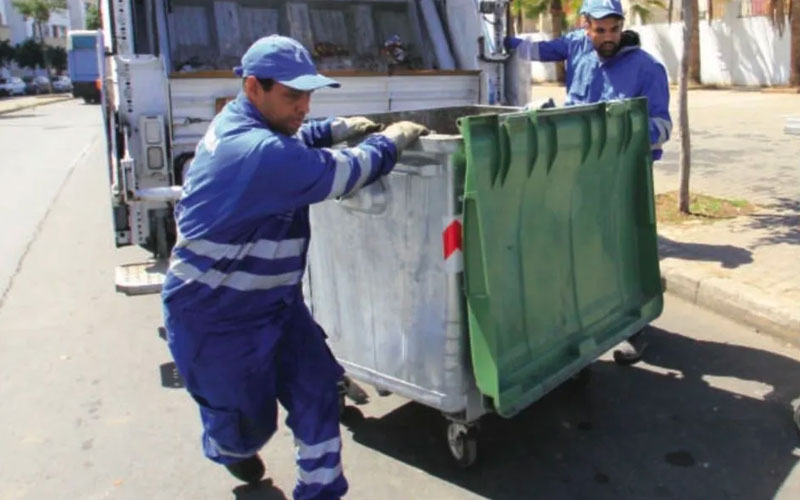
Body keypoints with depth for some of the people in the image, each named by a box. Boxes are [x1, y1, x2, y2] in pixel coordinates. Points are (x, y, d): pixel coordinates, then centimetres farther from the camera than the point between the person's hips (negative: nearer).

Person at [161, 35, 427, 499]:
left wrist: (337, 129, 12)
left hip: (272, 298, 9)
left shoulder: (243, 126, 2)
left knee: (316, 387, 5)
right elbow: (343, 173, -27)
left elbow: (291, 141, 25)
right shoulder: (257, 152, -31)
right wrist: (390, 141, -9)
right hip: (216, 313, -9)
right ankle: (230, 450, 50)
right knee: (248, 415, 14)